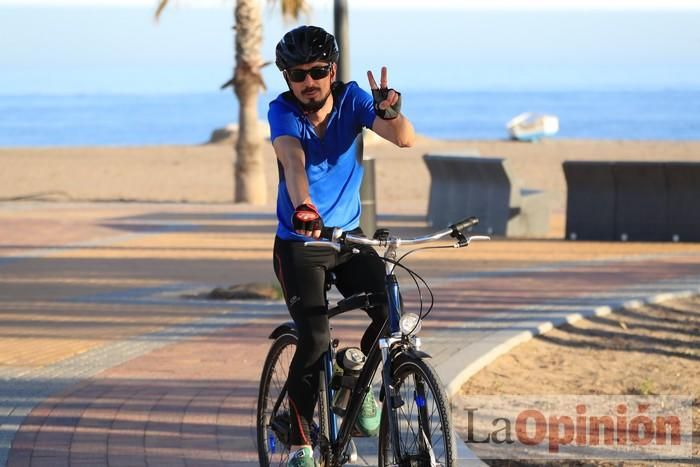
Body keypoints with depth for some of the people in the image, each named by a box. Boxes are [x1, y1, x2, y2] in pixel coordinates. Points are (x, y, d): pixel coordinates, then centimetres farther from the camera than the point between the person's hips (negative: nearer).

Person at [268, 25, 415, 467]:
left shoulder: (352, 99, -10)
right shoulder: (282, 111, -17)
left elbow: (405, 139, -24)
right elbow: (294, 161, -37)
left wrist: (391, 109, -47)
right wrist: (303, 208, -57)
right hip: (299, 243, -3)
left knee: (394, 312, -19)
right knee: (315, 339, -18)